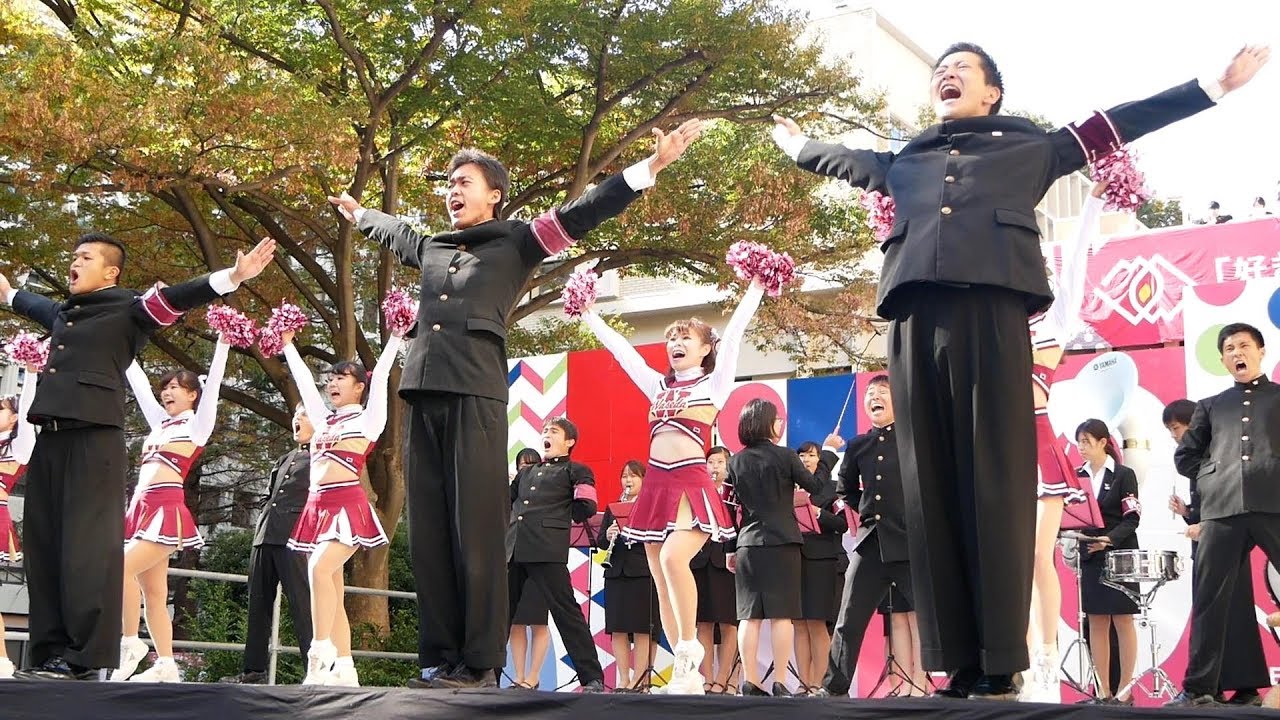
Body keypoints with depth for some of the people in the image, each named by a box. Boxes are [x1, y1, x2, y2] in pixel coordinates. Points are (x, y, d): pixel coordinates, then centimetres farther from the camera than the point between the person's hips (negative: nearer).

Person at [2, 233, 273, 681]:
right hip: (50, 439, 8)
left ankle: (90, 659, -14)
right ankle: (50, 653, 8)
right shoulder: (62, 313, 24)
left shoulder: (128, 309, 3)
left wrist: (232, 276, -23)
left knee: (87, 544, -12)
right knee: (42, 546, 4)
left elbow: (178, 298, -10)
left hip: (94, 438, -8)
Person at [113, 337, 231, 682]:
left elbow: (214, 380, -3)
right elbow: (139, 383, 28)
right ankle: (165, 664, 2)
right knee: (153, 591, 3)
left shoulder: (198, 423, 6)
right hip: (142, 505, 7)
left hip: (168, 506, -7)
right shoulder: (160, 422, 22)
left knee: (122, 568, -21)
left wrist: (223, 340, -8)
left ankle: (131, 642, -12)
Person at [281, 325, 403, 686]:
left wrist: (396, 336, -4)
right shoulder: (325, 420, 21)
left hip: (348, 504, -7)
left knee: (320, 569, -26)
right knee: (332, 589, 2)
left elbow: (380, 375, -2)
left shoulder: (368, 418, 6)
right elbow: (303, 379, 27)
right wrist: (288, 345, 32)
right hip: (318, 506, 7)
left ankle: (321, 656, -27)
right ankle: (344, 668, 2)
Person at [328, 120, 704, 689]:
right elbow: (391, 230, 46)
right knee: (428, 533, 3)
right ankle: (438, 659, 6)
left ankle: (481, 664, -7)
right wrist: (357, 212, 63)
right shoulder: (430, 248, 25)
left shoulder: (516, 242, 10)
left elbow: (581, 213, 3)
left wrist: (651, 166, -4)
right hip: (424, 396, 6)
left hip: (475, 395, -6)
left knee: (475, 530, -8)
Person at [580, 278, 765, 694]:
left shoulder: (714, 383, 7)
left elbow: (734, 333, -1)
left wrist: (755, 290, -3)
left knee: (673, 558, -29)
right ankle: (687, 672, 6)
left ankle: (689, 650, -16)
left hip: (692, 483, -6)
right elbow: (618, 346, 24)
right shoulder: (658, 386, 20)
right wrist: (588, 316, 28)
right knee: (662, 583, 2)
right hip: (656, 485, 6)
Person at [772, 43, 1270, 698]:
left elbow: (1115, 125, 23)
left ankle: (1000, 664, -11)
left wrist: (1213, 86, 23)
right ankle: (960, 664, -4)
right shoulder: (905, 162, 30)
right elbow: (851, 162, 48)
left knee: (995, 478, -9)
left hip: (991, 308, -3)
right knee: (931, 485, -4)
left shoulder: (1029, 147, 23)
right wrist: (800, 147, 60)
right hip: (915, 317, 3)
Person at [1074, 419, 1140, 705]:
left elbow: (1132, 519, -9)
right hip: (1091, 557, 4)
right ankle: (1103, 691, 8)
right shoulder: (1078, 476, 8)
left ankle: (1125, 690, 2)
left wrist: (1109, 539, -23)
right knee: (1097, 622, 4)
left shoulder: (1123, 475, -4)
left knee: (1122, 621, -2)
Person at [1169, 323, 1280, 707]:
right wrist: (1213, 477, 9)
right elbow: (1184, 456, 22)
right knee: (1209, 599, -1)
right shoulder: (1211, 406, 22)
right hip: (1222, 509, 2)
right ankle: (1199, 688, 0)